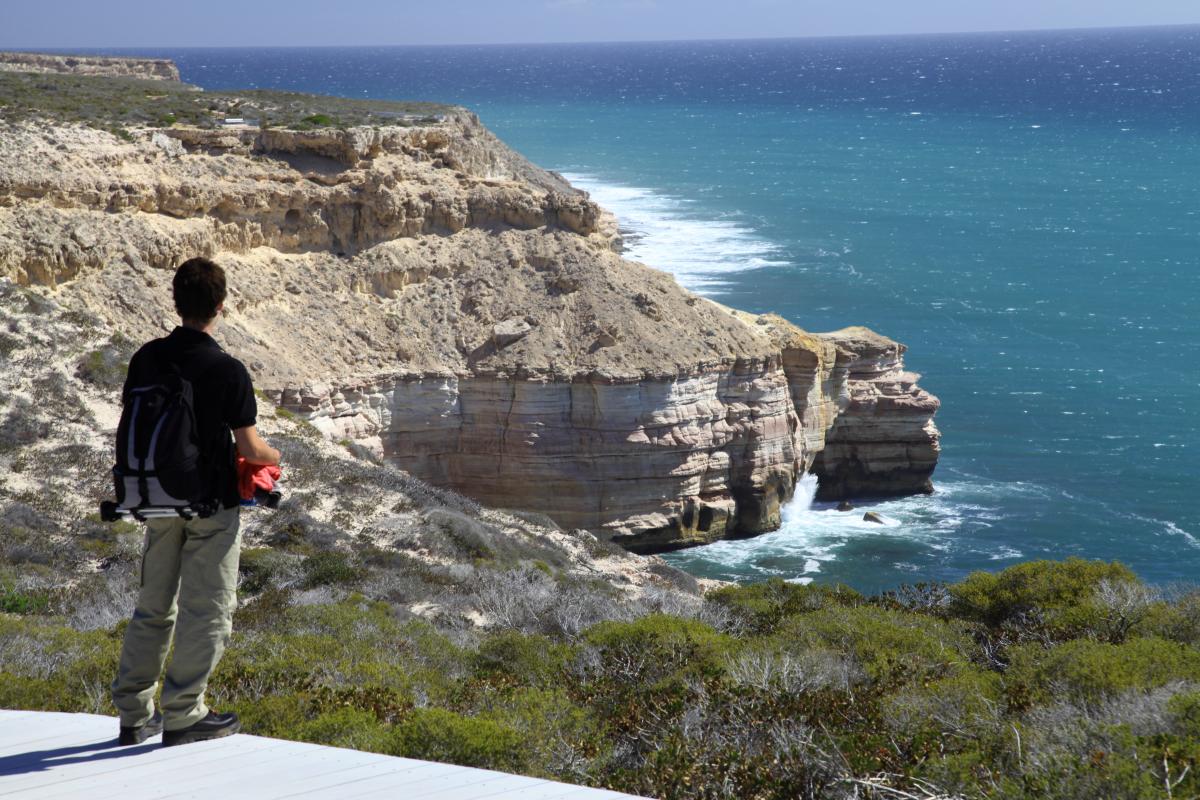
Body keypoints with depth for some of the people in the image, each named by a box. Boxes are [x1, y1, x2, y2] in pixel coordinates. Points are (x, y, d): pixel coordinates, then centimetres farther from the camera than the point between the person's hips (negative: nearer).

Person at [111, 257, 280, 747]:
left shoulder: (146, 360, -2)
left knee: (153, 606, 15)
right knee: (205, 611, 4)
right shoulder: (229, 371, -16)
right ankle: (183, 716, 6)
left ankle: (134, 713, 19)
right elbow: (249, 448, -13)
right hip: (212, 503, -5)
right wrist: (274, 457, 9)